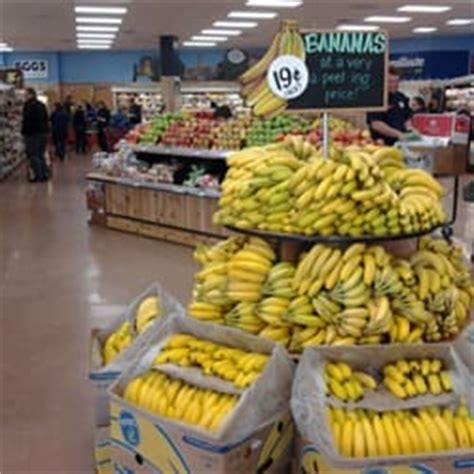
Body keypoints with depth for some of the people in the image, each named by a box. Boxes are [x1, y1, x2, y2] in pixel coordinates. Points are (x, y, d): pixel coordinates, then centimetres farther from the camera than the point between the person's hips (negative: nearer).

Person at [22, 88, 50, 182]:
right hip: (43, 132, 8)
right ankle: (45, 174, 13)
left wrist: (24, 132, -12)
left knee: (33, 155, -3)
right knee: (40, 154, 15)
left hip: (33, 133, -8)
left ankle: (38, 175, -6)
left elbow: (27, 120, -17)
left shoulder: (29, 105, -11)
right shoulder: (42, 105, 15)